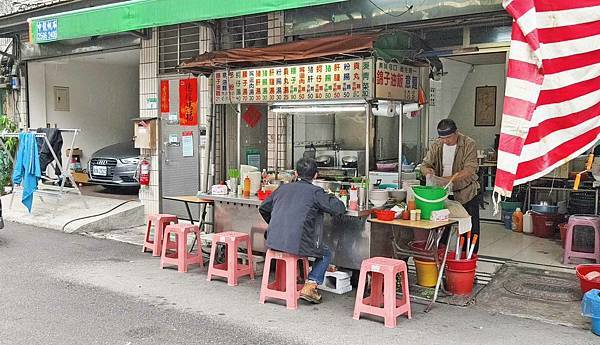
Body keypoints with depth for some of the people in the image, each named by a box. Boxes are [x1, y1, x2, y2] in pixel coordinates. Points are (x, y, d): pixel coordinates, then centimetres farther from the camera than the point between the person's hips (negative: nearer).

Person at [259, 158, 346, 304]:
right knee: (326, 254, 20)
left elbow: (263, 208, 25)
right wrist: (331, 197, 18)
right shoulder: (315, 192, -2)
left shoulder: (283, 188, 15)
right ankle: (310, 286, 7)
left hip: (274, 241, 6)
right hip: (298, 244, -6)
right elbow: (339, 209, -4)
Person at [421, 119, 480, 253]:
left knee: (471, 229, 3)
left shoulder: (469, 144, -12)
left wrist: (451, 178, -35)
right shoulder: (436, 146, 1)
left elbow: (470, 169, -22)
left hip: (466, 193, -3)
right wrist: (428, 170, -23)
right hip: (444, 194, 4)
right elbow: (424, 165, 2)